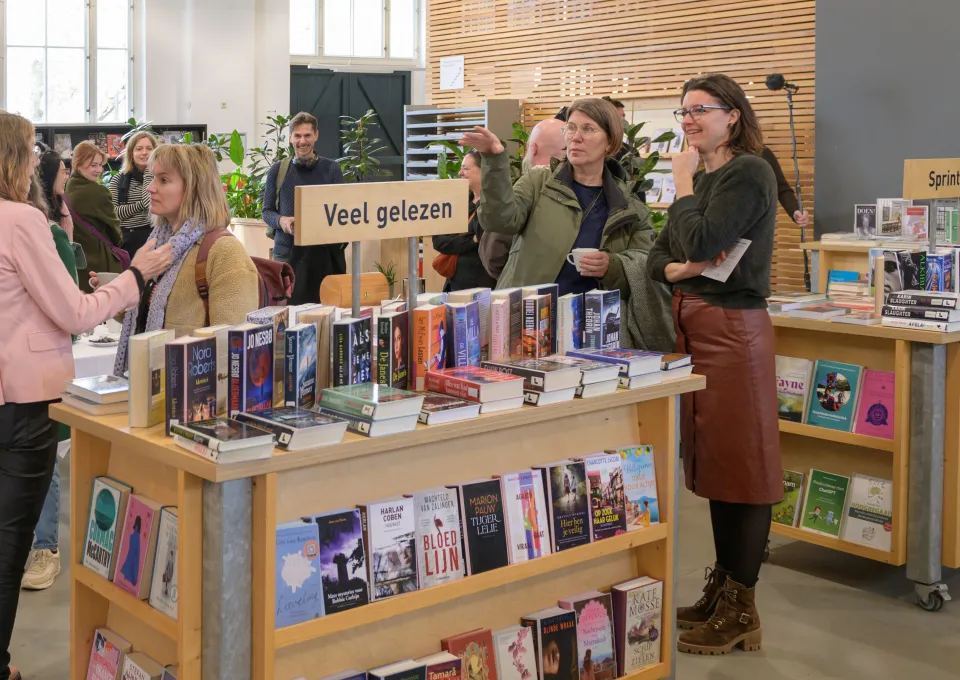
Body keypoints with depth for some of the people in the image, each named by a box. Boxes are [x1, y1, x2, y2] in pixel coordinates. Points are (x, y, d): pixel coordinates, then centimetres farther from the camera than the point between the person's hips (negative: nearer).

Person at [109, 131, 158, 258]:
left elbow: (152, 204, -16)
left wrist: (149, 173, -11)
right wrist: (141, 205, -13)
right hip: (125, 240, 2)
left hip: (152, 239, -2)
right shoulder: (118, 179, 6)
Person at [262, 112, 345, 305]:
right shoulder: (277, 170, 6)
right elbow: (267, 211, 10)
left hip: (323, 252, 0)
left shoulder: (331, 169, 4)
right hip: (287, 251, 0)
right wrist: (281, 220, -12)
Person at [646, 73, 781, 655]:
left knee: (740, 465, -2)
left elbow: (700, 244, -21)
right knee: (711, 461, 14)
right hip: (693, 324, 9)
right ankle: (721, 591, 25)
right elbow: (660, 254, 13)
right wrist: (674, 269, -10)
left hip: (732, 326, -9)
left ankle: (741, 612, 6)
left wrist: (684, 181, -8)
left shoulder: (748, 173, -11)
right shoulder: (703, 176, 16)